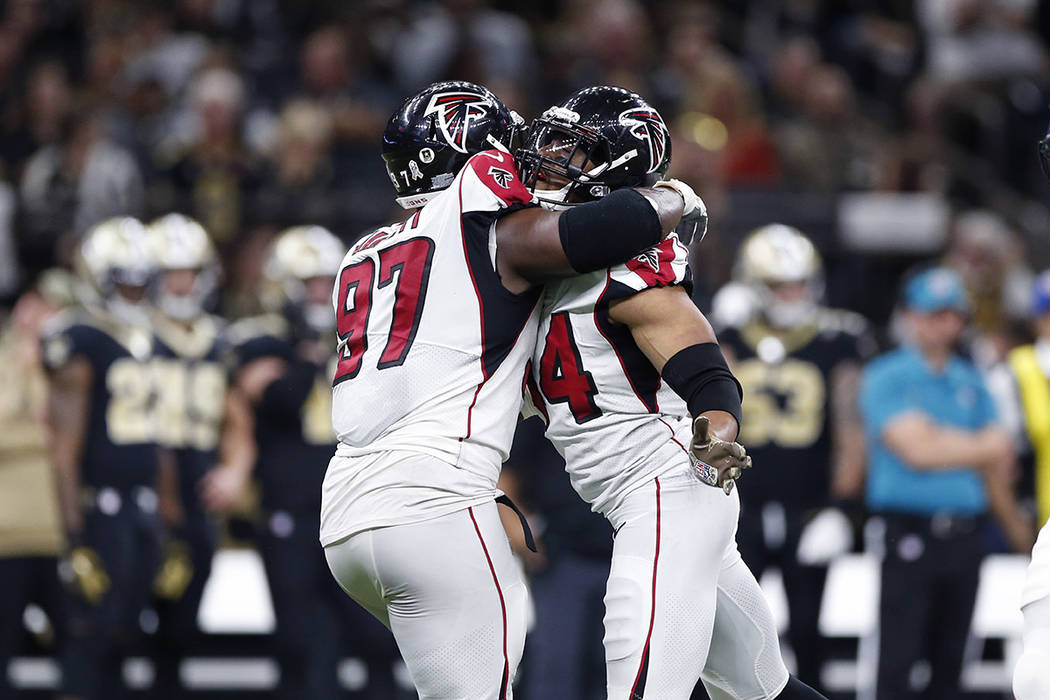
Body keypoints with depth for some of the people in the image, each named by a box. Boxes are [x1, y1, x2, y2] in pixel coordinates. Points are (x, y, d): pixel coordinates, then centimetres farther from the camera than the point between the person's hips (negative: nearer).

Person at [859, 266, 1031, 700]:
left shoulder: (971, 383, 15)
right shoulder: (886, 379, -3)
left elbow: (997, 461, 11)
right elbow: (918, 451, -13)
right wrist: (982, 447, -1)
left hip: (965, 531, 5)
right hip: (910, 530, -5)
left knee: (950, 658, 9)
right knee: (899, 659, -7)